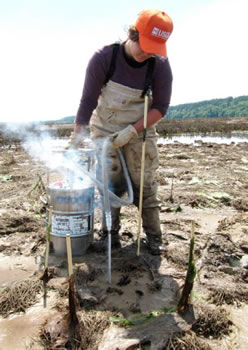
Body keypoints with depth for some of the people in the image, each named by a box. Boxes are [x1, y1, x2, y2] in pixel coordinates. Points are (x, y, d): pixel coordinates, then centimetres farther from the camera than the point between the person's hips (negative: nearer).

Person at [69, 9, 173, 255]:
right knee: (110, 183, 0)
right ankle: (110, 233, 14)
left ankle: (153, 235, 13)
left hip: (139, 131, 1)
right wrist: (76, 136, -18)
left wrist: (132, 131, -20)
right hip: (105, 130, 0)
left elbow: (160, 107, -9)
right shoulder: (103, 58, -18)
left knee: (144, 185, -1)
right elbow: (88, 100, -14)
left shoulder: (160, 65, -15)